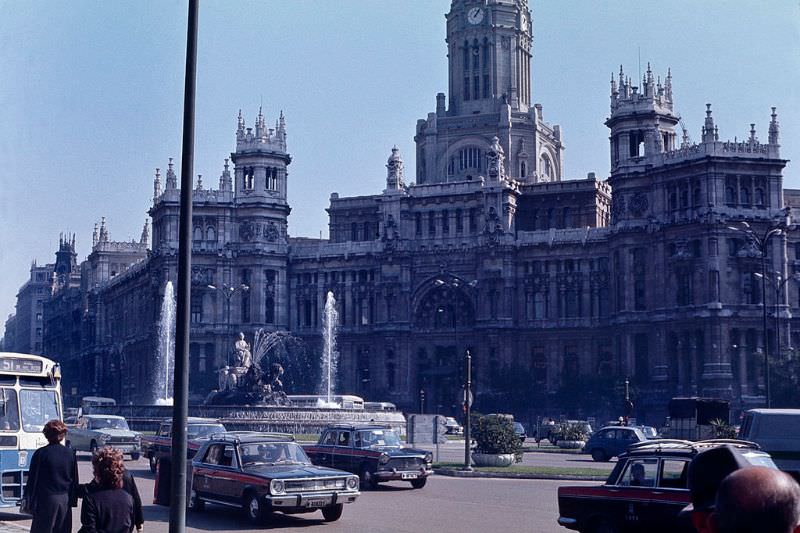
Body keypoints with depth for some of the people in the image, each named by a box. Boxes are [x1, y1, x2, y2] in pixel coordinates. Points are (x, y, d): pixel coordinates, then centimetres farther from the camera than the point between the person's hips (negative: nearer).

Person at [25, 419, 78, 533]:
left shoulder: (40, 454, -8)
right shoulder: (70, 453, 3)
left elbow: (32, 479, -5)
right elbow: (75, 480, 7)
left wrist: (29, 500, 1)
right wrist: (73, 500, 14)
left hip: (46, 499, -3)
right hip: (65, 500, 4)